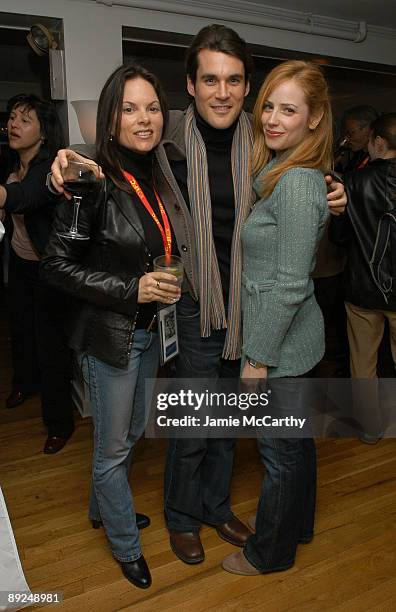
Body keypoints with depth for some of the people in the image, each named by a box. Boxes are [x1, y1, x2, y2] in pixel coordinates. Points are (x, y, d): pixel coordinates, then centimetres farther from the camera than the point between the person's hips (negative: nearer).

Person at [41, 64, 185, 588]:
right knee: (113, 447, 11)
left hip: (152, 331, 7)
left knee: (132, 431, 24)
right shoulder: (95, 182, -19)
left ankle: (103, 507, 51)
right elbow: (57, 264, -17)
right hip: (111, 334, -7)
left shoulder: (163, 178, 2)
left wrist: (169, 284, 0)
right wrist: (131, 290, -22)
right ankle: (127, 547, 35)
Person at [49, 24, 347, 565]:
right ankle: (182, 517, 37)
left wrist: (331, 201, -9)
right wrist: (73, 161, -19)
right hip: (194, 306, -4)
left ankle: (217, 506, 45)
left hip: (245, 305, 4)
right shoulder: (168, 140, -11)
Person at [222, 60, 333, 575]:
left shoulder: (297, 182, -21)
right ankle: (298, 524, 47)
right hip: (290, 340, 9)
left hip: (279, 344, -9)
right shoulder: (277, 172, 8)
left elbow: (290, 285, -24)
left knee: (280, 451, 10)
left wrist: (258, 357, -17)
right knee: (295, 438, 24)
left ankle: (270, 552, 33)